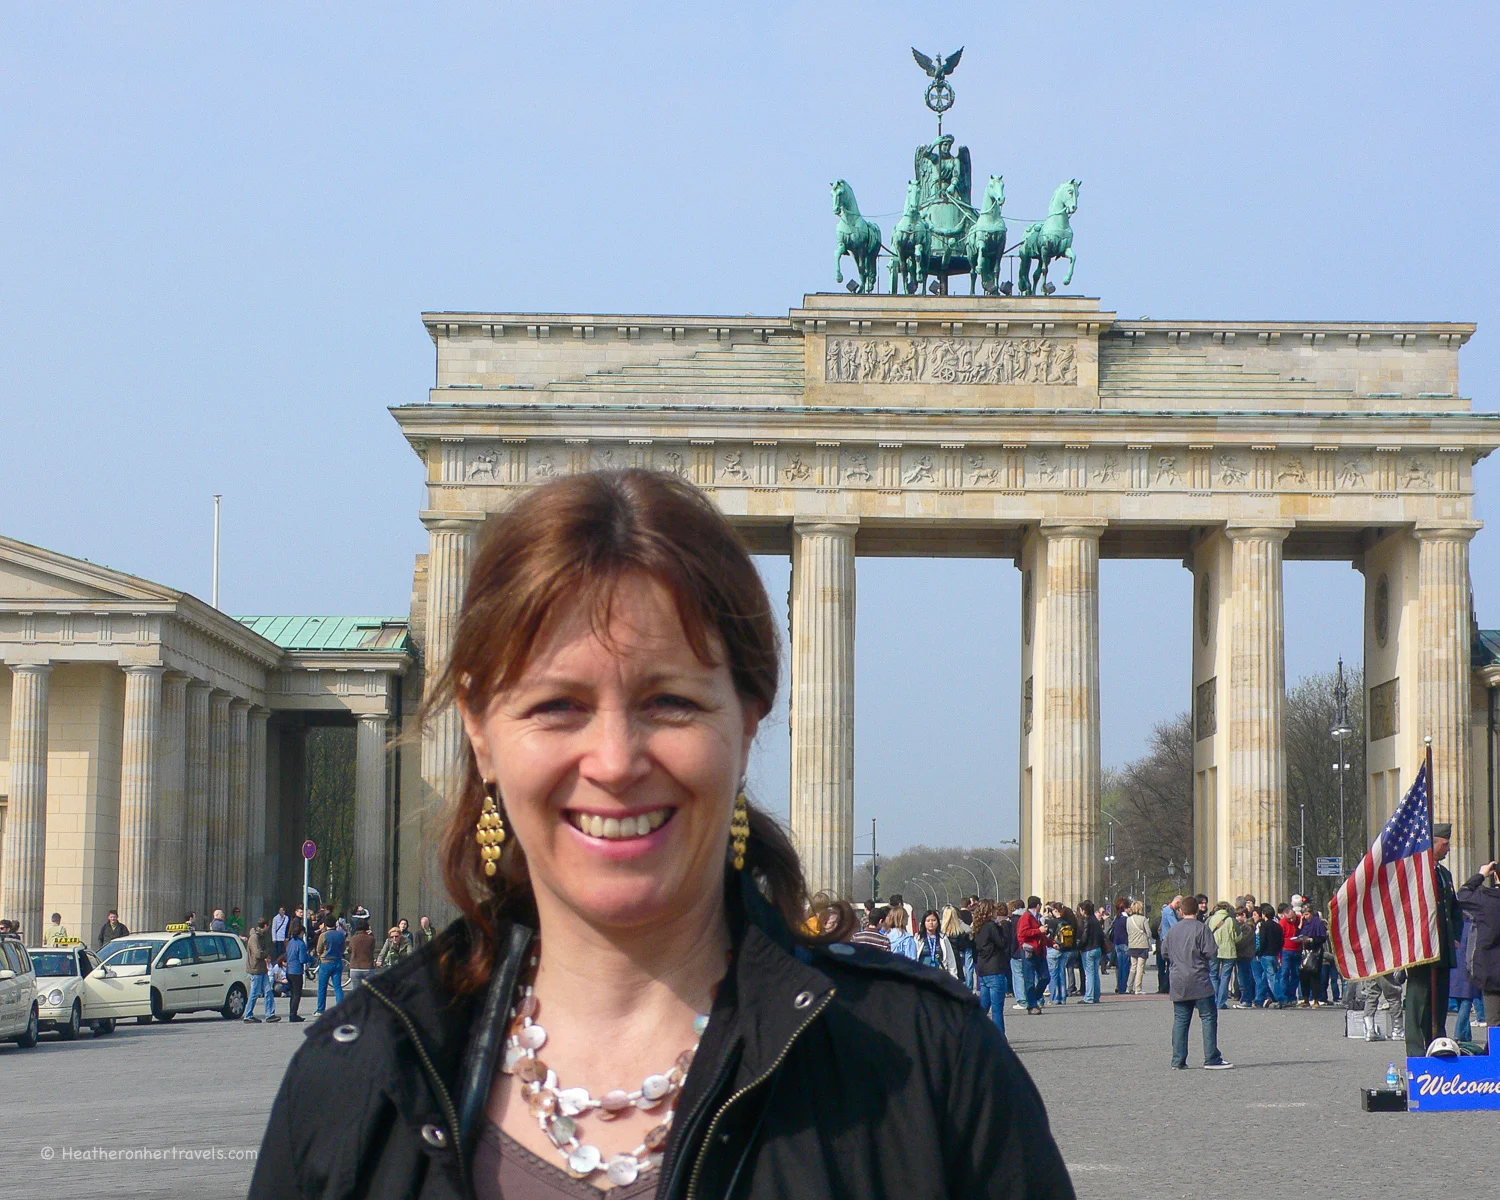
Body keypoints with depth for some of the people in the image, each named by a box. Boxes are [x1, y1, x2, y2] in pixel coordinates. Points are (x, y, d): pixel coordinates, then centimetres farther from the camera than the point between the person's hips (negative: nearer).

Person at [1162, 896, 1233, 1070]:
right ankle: (1211, 1058, -5)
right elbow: (1211, 952, -13)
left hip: (1178, 982, 5)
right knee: (1208, 1017, -1)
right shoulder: (1201, 928, -8)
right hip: (1199, 981, -5)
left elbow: (1165, 952, 18)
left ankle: (1178, 1060, 6)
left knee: (1180, 1020, 8)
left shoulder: (1173, 930, 9)